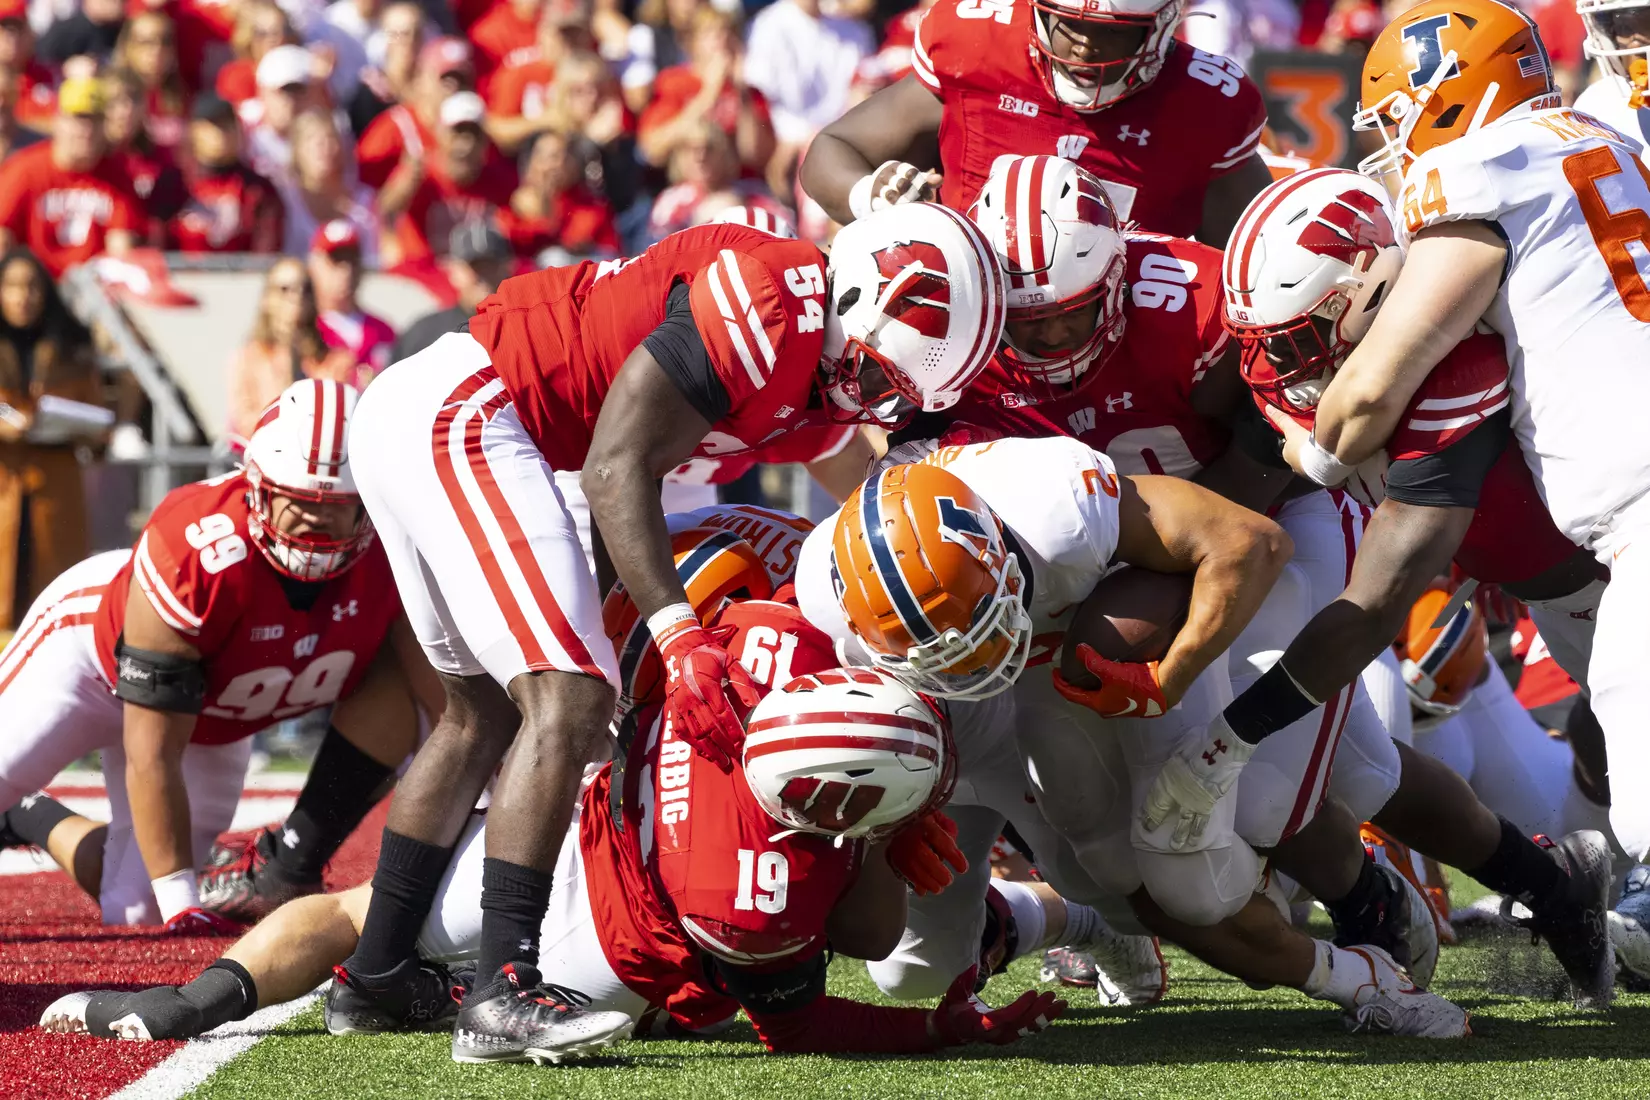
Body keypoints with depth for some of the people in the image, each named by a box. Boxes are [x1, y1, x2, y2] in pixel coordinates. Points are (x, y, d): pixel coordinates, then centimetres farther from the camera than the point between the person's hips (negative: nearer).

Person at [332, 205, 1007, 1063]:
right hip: (459, 414, -11)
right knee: (568, 698, -15)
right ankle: (499, 998, -20)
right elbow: (615, 466, -21)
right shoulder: (770, 304, -19)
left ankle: (377, 973, 30)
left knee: (484, 710, 22)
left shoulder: (811, 363, 12)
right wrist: (680, 638, -26)